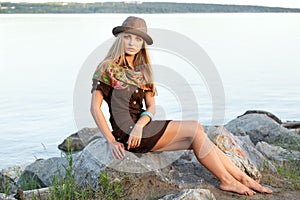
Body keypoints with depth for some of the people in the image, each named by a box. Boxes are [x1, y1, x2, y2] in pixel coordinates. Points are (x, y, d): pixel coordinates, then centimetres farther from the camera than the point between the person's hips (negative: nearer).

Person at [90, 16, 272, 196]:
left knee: (197, 139, -8)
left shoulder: (142, 71, 15)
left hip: (140, 130, 7)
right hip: (126, 132, -7)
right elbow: (95, 108, -8)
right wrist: (112, 141, -14)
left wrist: (139, 125, -13)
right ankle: (226, 180, -5)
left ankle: (243, 178, -4)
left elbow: (151, 107, 8)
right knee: (195, 128, -14)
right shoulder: (108, 68, -4)